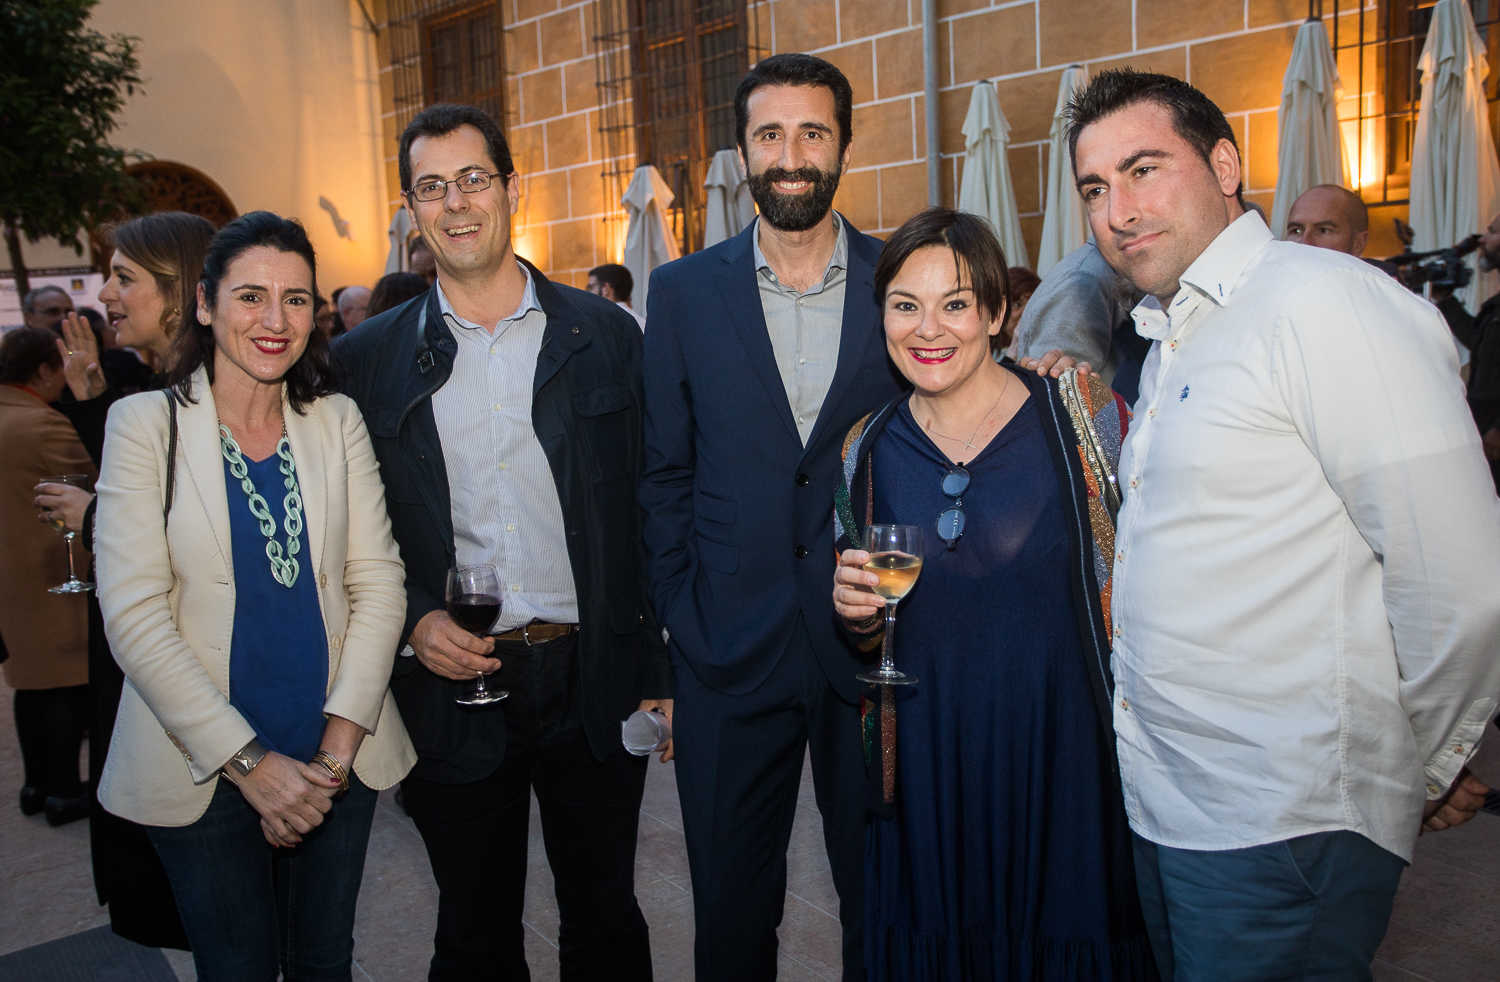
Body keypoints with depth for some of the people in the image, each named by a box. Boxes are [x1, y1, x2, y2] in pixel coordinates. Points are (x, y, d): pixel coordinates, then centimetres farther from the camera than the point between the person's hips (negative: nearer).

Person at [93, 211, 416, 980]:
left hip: (339, 760, 3)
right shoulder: (146, 424, -6)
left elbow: (377, 582, -1)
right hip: (204, 769, -2)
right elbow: (134, 616, -11)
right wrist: (249, 762, -14)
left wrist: (339, 746, -10)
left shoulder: (337, 421, 2)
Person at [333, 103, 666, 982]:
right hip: (451, 683, 0)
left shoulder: (604, 335, 0)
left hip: (593, 676, 0)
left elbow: (650, 511, 1)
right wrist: (413, 621, -12)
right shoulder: (369, 359, 1)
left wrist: (659, 672, -1)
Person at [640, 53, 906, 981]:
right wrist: (682, 619, -1)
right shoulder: (685, 290, 2)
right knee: (731, 907, 15)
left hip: (873, 640, 0)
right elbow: (667, 474, 4)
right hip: (730, 650, 1)